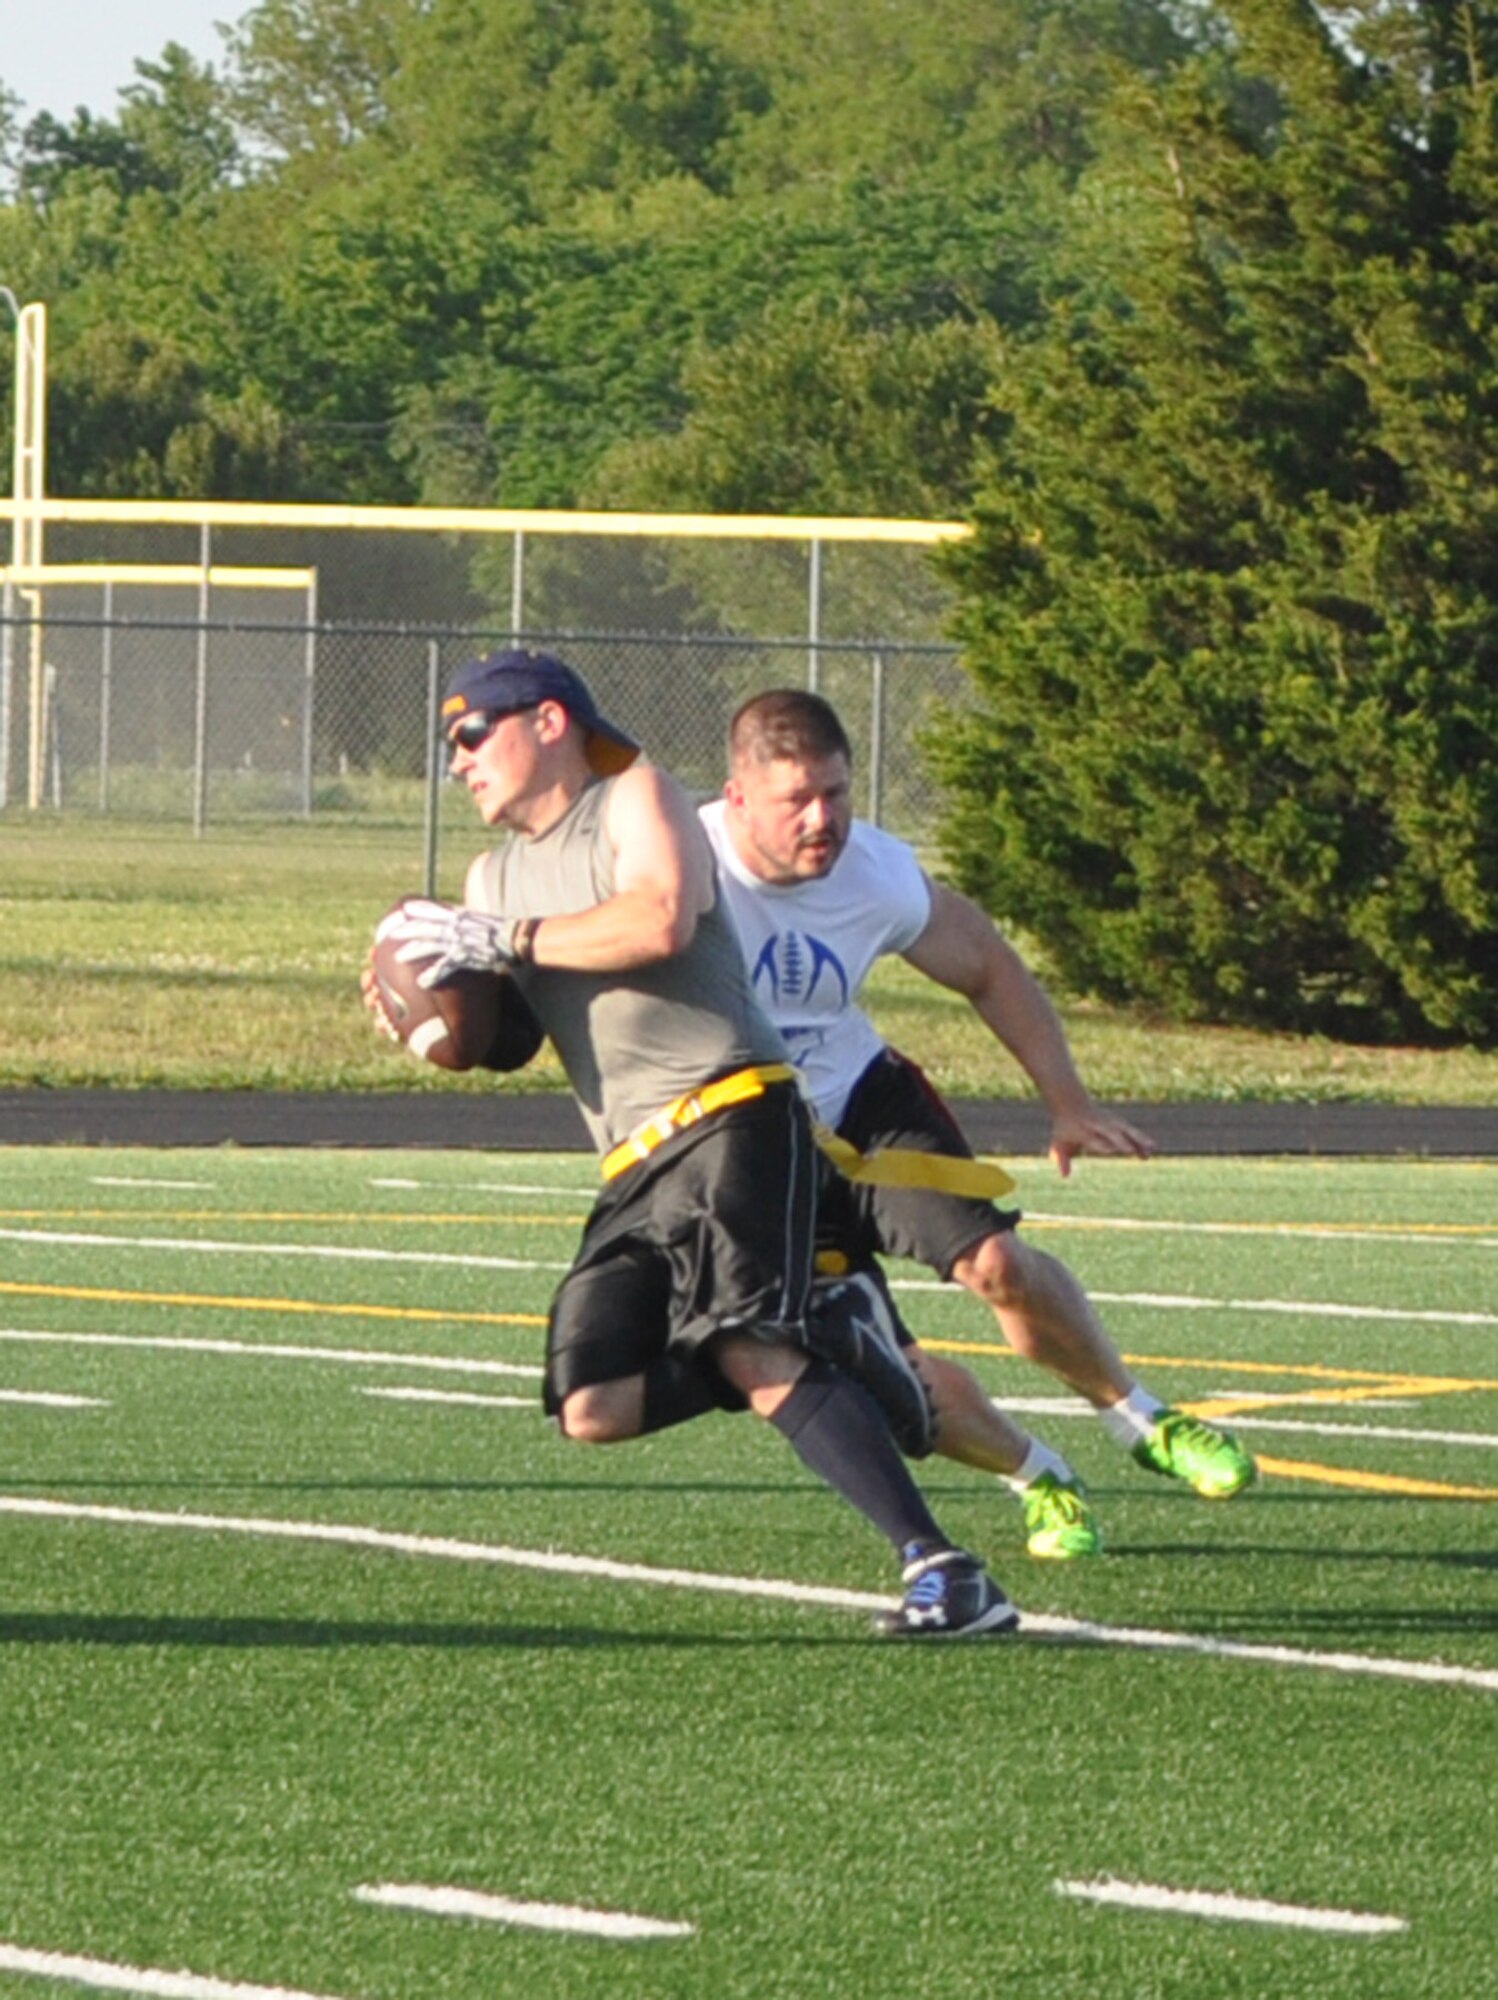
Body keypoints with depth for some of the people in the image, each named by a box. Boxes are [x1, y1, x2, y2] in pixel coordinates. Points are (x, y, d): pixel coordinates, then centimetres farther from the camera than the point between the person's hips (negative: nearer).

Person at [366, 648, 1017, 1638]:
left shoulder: (637, 801, 1)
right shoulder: (495, 877, 24)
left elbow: (659, 923, -18)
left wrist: (507, 942, -14)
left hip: (731, 1118, -8)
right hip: (637, 1173, 8)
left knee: (758, 1355, -26)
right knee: (593, 1406, -8)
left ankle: (943, 1572, -30)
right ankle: (825, 1351, 9)